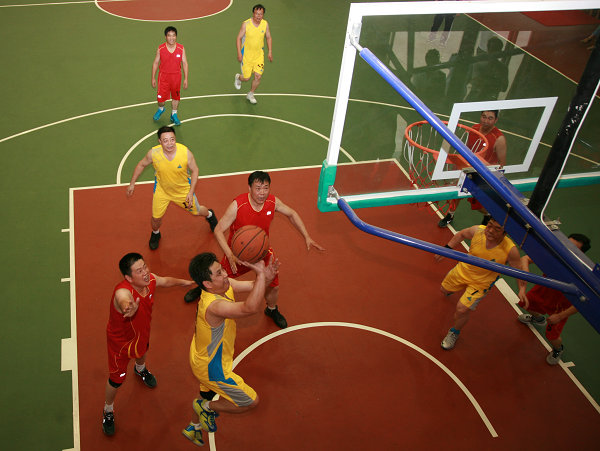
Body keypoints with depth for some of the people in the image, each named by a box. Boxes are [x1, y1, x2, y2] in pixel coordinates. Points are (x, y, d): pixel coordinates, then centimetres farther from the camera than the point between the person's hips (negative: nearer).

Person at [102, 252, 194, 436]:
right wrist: (130, 307, -93)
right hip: (121, 340, -6)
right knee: (117, 378, 11)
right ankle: (108, 412, 42)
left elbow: (165, 281, 0)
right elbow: (125, 301, -70)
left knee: (142, 352, 37)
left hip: (141, 332, 6)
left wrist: (183, 282, 16)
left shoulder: (150, 280, -24)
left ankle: (140, 370, 74)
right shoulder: (123, 292, -44)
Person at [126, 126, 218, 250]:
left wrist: (191, 192, -18)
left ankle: (209, 215, 56)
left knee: (196, 211, 18)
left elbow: (194, 170, -14)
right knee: (156, 218, 8)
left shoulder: (186, 152, -31)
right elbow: (141, 165, -6)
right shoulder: (153, 153, -28)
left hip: (183, 190, 0)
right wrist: (132, 184, 1)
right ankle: (155, 234, 46)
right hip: (162, 190, 1)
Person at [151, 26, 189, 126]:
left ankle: (174, 115, 32)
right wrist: (153, 78, 0)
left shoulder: (181, 49, -8)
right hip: (163, 76, -1)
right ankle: (161, 109, 37)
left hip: (176, 76, 1)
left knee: (176, 96, 12)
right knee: (161, 97, 3)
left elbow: (184, 63, -1)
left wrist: (185, 79, -4)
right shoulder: (160, 49, -9)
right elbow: (155, 63, 0)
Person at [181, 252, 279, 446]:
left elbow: (253, 286, -5)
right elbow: (251, 307, -56)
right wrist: (261, 273, -54)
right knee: (251, 401, 7)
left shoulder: (224, 285, -14)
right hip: (211, 368, -9)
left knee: (207, 394, 36)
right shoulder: (213, 306, -42)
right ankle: (207, 407, 24)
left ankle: (193, 428, 61)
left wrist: (266, 277, -27)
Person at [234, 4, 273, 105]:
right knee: (246, 78, 2)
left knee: (258, 76, -4)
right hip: (246, 54, -3)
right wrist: (239, 53, -15)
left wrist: (270, 52, 1)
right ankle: (238, 77, 42)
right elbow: (239, 38, -8)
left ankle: (250, 94, 21)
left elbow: (268, 38, 9)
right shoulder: (246, 24, -15)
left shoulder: (265, 24, -5)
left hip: (259, 54, 3)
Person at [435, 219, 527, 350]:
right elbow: (462, 234, -4)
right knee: (444, 289, 26)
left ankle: (454, 333, 20)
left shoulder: (510, 250, -32)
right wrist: (447, 248, -7)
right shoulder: (478, 231, -27)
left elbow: (519, 270, -14)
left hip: (481, 283, -3)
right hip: (463, 270, 3)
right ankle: (452, 291, 67)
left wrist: (522, 289, -26)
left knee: (462, 309, -13)